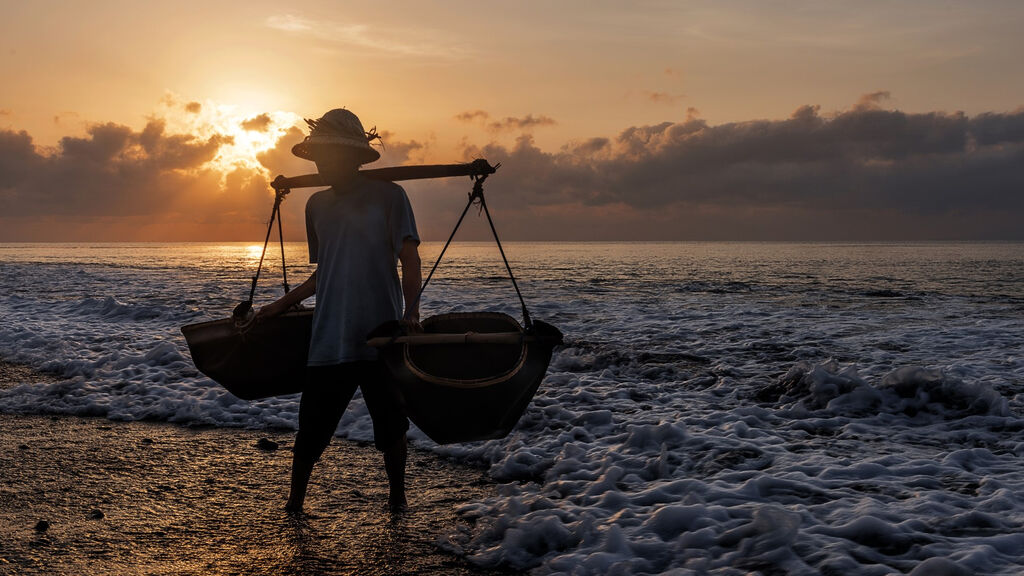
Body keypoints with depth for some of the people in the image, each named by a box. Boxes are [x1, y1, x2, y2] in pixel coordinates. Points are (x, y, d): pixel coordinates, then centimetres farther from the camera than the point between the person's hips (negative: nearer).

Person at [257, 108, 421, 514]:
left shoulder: (388, 196, -1)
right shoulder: (317, 205, 13)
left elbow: (409, 259, -7)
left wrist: (411, 311, -22)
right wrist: (281, 306, 20)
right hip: (328, 339, 3)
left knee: (391, 427, 8)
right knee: (310, 427, 3)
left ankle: (397, 495, 27)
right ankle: (294, 502, 19)